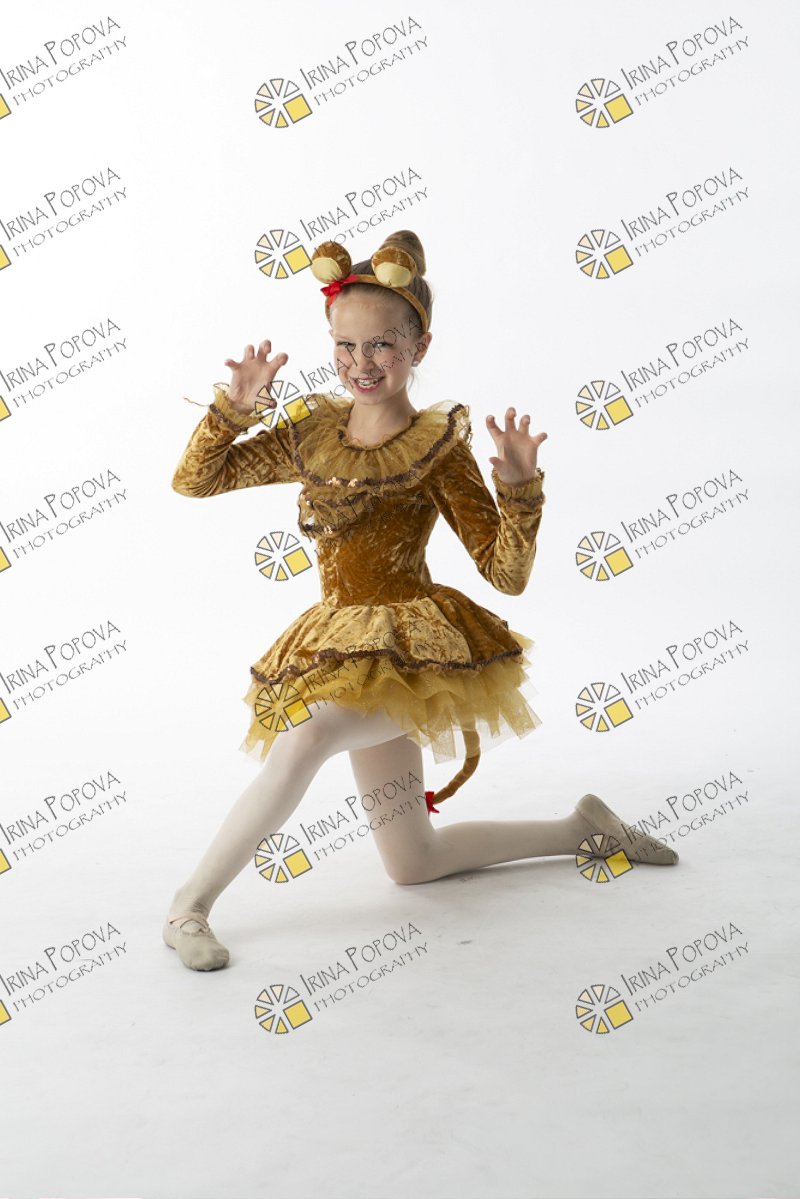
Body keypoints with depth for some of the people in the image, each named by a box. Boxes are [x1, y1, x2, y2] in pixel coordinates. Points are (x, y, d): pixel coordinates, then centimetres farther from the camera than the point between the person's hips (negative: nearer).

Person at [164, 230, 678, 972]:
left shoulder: (439, 444, -10)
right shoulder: (310, 432, 3)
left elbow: (508, 574, -11)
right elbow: (192, 480, 5)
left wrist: (519, 485, -26)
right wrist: (236, 406, -9)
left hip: (413, 650, -6)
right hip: (342, 654, 6)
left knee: (305, 738, -36)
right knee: (412, 866, 14)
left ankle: (193, 899, -14)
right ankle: (583, 827, 30)